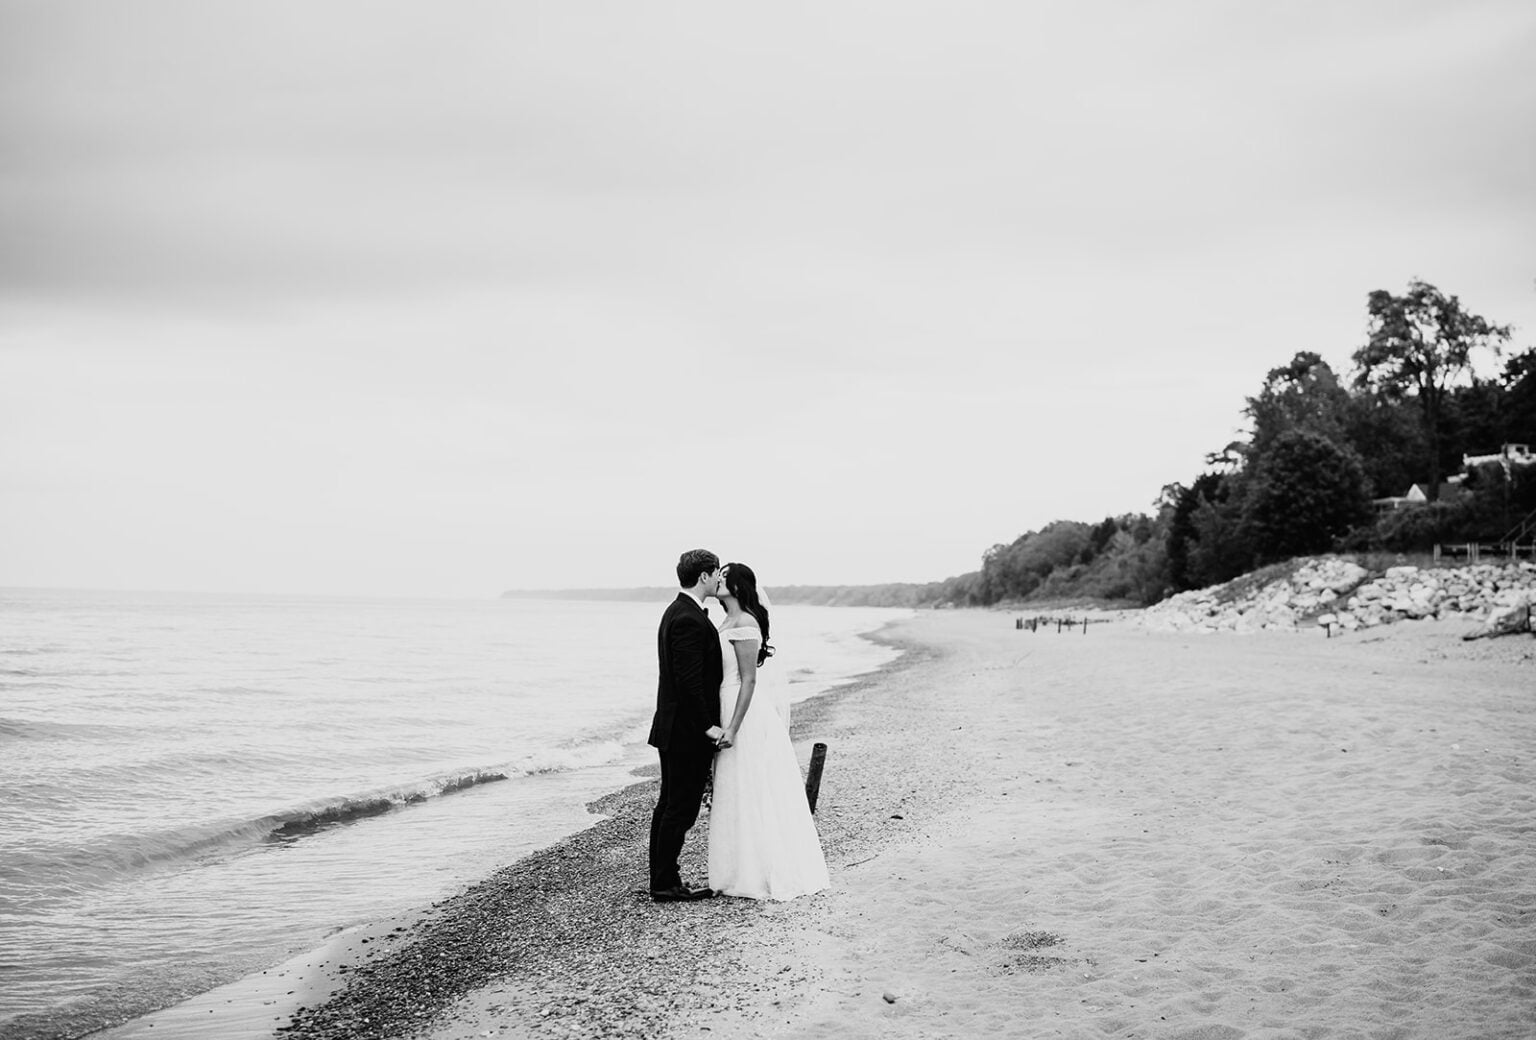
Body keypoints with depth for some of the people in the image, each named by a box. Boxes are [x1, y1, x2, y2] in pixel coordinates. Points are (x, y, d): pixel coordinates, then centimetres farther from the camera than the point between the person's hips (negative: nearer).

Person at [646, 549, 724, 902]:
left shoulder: (676, 612, 14)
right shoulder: (690, 621, -19)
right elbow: (690, 680, -23)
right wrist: (707, 726, -19)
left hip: (672, 728, 10)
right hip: (689, 732, -10)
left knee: (669, 805, 14)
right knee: (682, 809, -3)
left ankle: (662, 880, 21)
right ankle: (666, 884, 3)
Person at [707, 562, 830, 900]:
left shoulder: (743, 625, -16)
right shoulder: (729, 622, 13)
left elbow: (749, 680, -20)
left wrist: (733, 729, -23)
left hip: (747, 715, -10)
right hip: (733, 712, 10)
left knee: (750, 795, -2)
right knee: (740, 797, 14)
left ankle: (760, 875, 6)